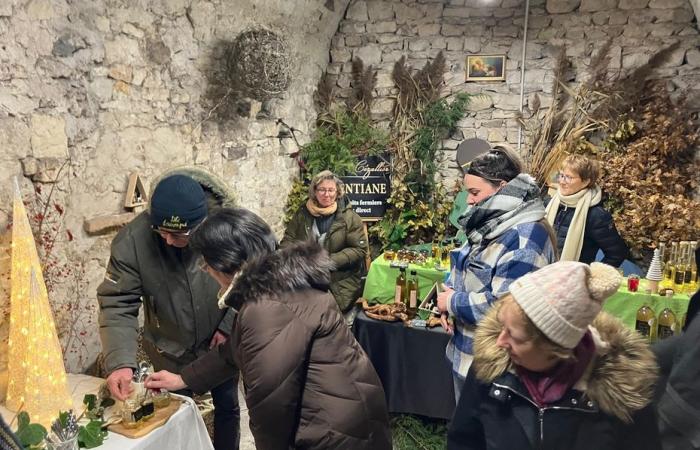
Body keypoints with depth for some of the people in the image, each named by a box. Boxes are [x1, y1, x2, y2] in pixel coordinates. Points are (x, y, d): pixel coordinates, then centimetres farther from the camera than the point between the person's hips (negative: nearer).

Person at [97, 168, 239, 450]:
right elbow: (118, 303, -21)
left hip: (221, 344, 0)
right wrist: (120, 361, -31)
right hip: (170, 350, 0)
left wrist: (229, 326, -15)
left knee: (227, 406, 22)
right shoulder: (132, 239, -25)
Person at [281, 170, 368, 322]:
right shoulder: (302, 213, 4)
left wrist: (330, 261, -18)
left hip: (340, 283, -3)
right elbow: (287, 241, 6)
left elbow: (360, 249, -9)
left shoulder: (349, 217, -6)